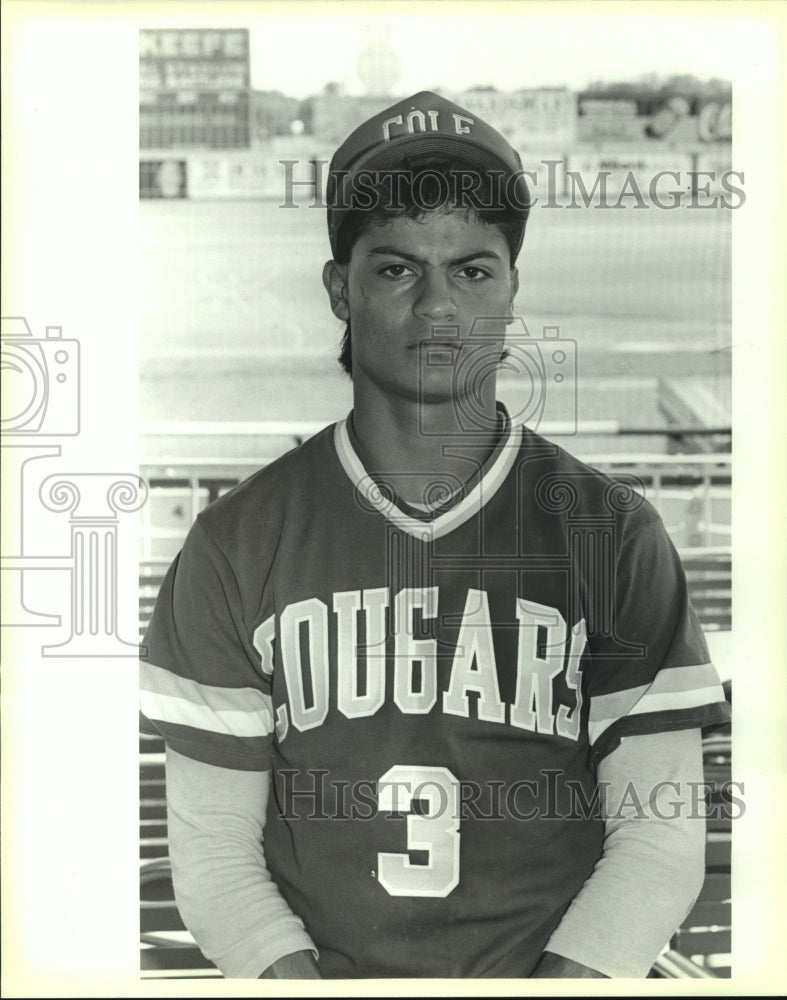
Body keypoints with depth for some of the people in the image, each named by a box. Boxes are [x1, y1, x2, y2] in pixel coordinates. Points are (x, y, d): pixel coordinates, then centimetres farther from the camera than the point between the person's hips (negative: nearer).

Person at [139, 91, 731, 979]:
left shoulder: (614, 534, 3)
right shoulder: (238, 541, 4)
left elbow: (660, 835, 0)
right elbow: (210, 842, 3)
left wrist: (564, 978, -13)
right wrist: (293, 974, -11)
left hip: (550, 974, 0)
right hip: (320, 967, 0)